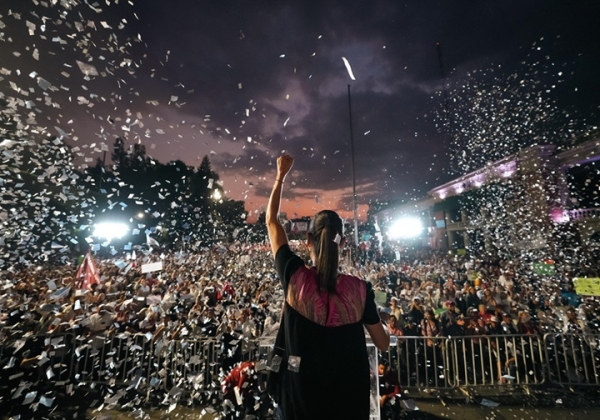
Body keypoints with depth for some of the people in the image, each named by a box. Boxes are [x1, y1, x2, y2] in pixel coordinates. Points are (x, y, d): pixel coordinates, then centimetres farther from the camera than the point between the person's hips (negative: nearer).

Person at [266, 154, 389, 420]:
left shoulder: (294, 277, -22)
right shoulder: (360, 289, -20)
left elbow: (271, 221, -10)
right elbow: (383, 344, -4)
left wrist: (281, 175, -2)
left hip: (300, 396, -1)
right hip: (349, 398, 1)